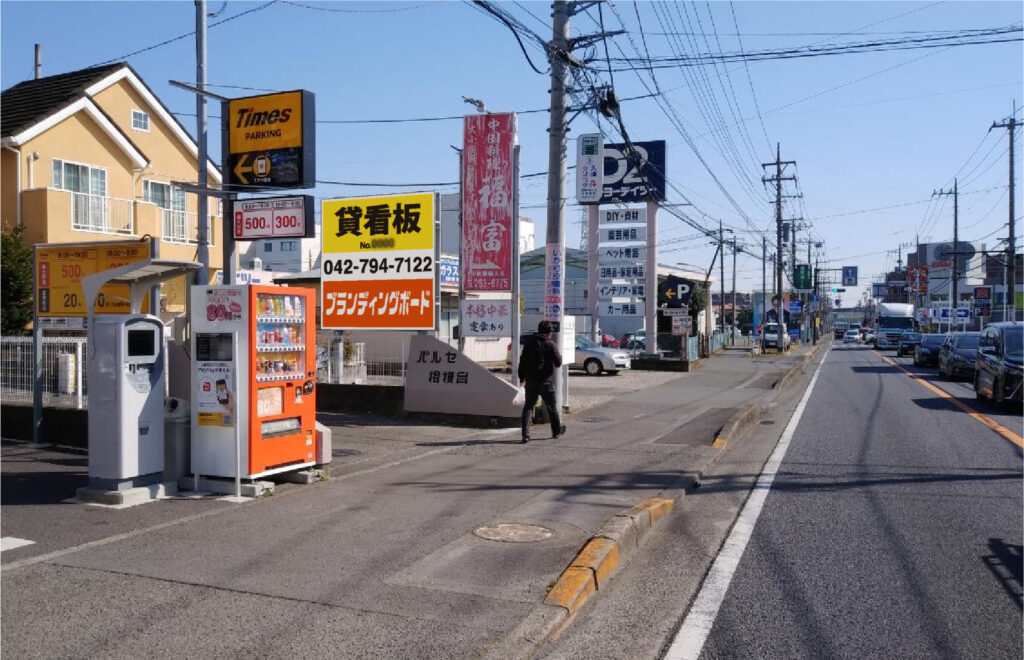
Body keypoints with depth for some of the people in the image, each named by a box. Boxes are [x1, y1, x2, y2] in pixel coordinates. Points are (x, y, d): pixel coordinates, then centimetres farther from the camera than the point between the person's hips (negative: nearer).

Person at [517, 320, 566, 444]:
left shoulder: (528, 343, 7)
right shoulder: (550, 344, -8)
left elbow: (522, 362, 9)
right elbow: (558, 363, -9)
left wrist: (522, 378, 16)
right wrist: (559, 355, 12)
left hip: (531, 381, 3)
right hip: (546, 381, -3)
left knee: (528, 407, 5)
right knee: (552, 406, 14)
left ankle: (526, 434, -6)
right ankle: (557, 431, 29)